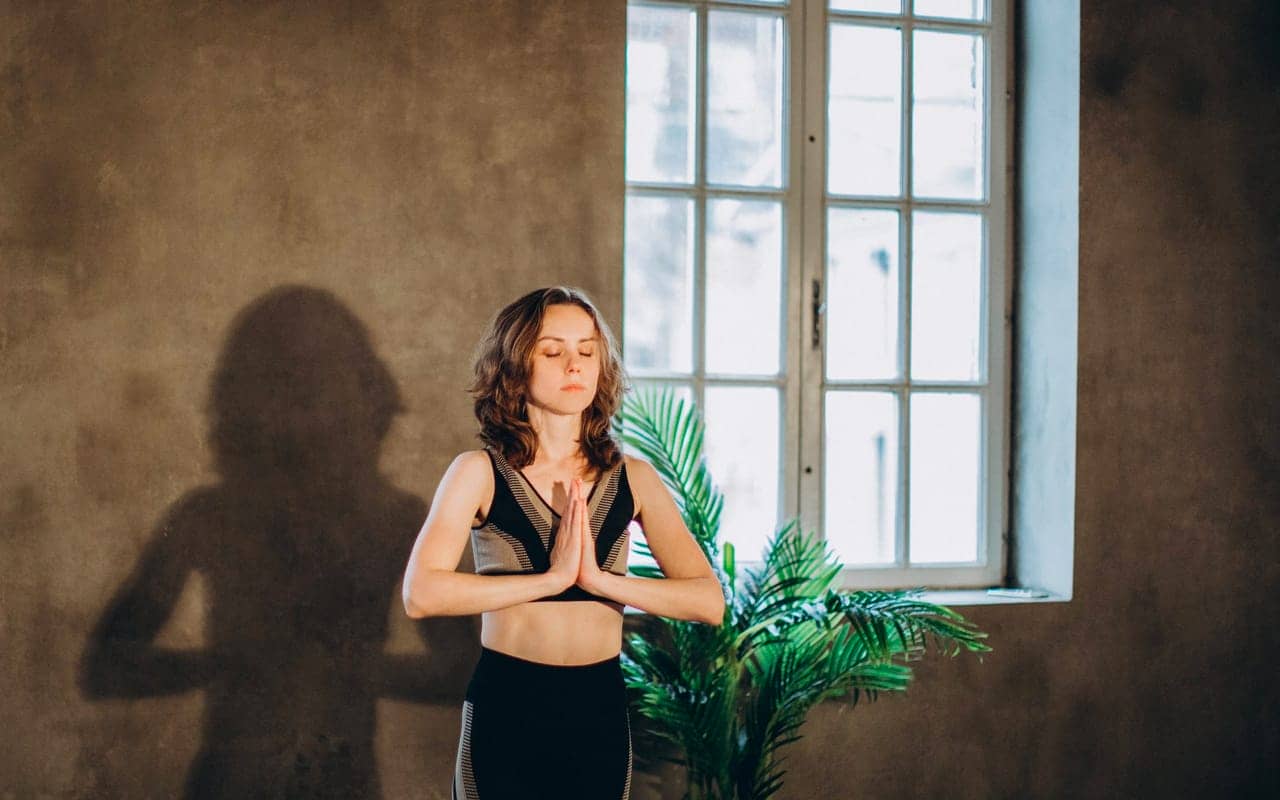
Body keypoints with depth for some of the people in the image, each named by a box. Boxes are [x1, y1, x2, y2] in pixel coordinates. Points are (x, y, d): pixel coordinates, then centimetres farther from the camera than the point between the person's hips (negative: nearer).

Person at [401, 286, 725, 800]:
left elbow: (710, 601, -7)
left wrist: (599, 579, -18)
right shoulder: (480, 473, -5)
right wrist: (552, 578, -20)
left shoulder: (634, 479, 1)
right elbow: (421, 594, -19)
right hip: (506, 711, -2)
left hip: (601, 713, 3)